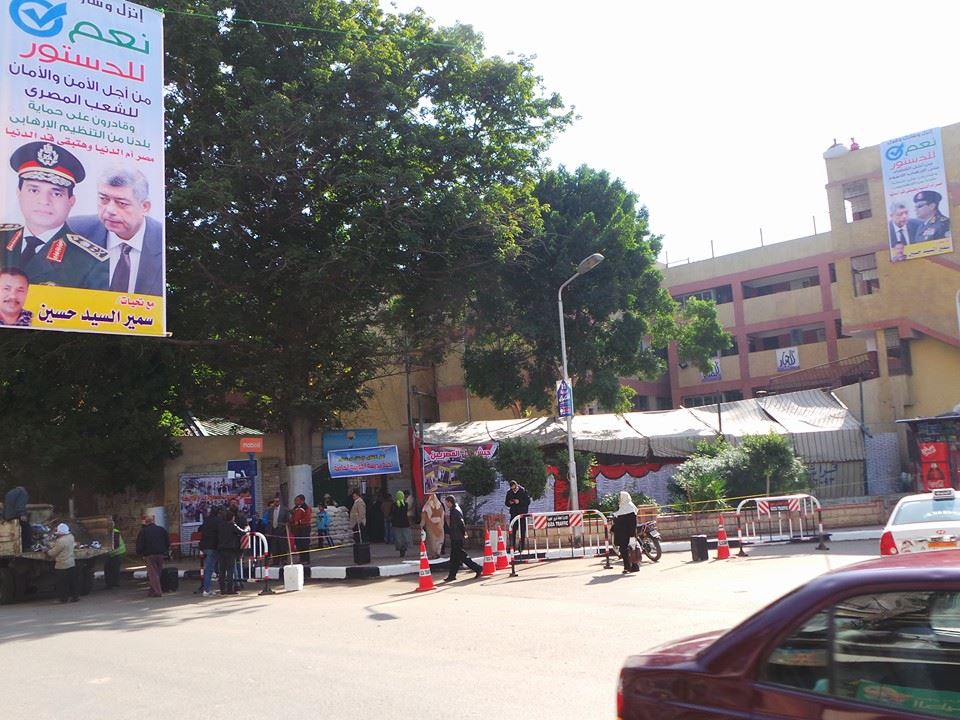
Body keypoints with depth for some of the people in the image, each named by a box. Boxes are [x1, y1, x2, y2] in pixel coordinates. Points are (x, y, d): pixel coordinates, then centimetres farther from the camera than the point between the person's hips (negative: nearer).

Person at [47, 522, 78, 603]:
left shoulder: (60, 541, -22)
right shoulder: (71, 537, 1)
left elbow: (53, 553, -13)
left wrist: (47, 551, 6)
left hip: (62, 565, -8)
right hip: (71, 563, 8)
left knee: (62, 583, 4)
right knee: (73, 581, 13)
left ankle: (63, 598, 10)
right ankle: (75, 595, 18)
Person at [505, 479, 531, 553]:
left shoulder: (523, 491, -5)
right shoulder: (509, 492, 6)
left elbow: (528, 502, -7)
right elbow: (506, 503, 13)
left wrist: (519, 502, -19)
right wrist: (509, 503, -9)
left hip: (522, 514, -3)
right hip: (513, 514, 3)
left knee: (522, 531, 1)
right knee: (512, 531, 0)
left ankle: (521, 547, 7)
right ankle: (512, 547, 6)